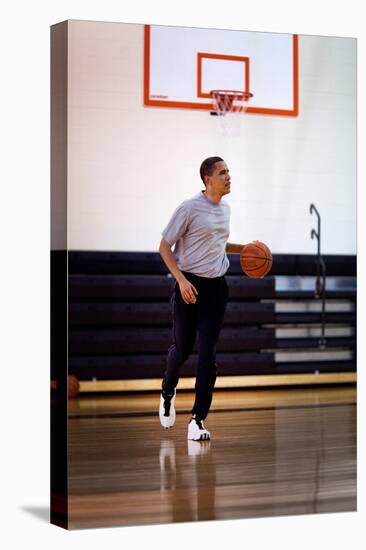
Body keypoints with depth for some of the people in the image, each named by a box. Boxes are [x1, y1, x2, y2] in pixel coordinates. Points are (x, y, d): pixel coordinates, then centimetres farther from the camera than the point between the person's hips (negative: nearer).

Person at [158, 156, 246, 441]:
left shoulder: (225, 209, 11)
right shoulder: (189, 208, -10)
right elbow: (165, 246, -7)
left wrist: (243, 248, 11)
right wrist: (182, 280, -17)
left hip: (216, 286, 5)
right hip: (190, 285, -5)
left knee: (208, 354, -2)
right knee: (182, 347, 4)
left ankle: (198, 421, 0)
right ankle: (168, 391, 37)